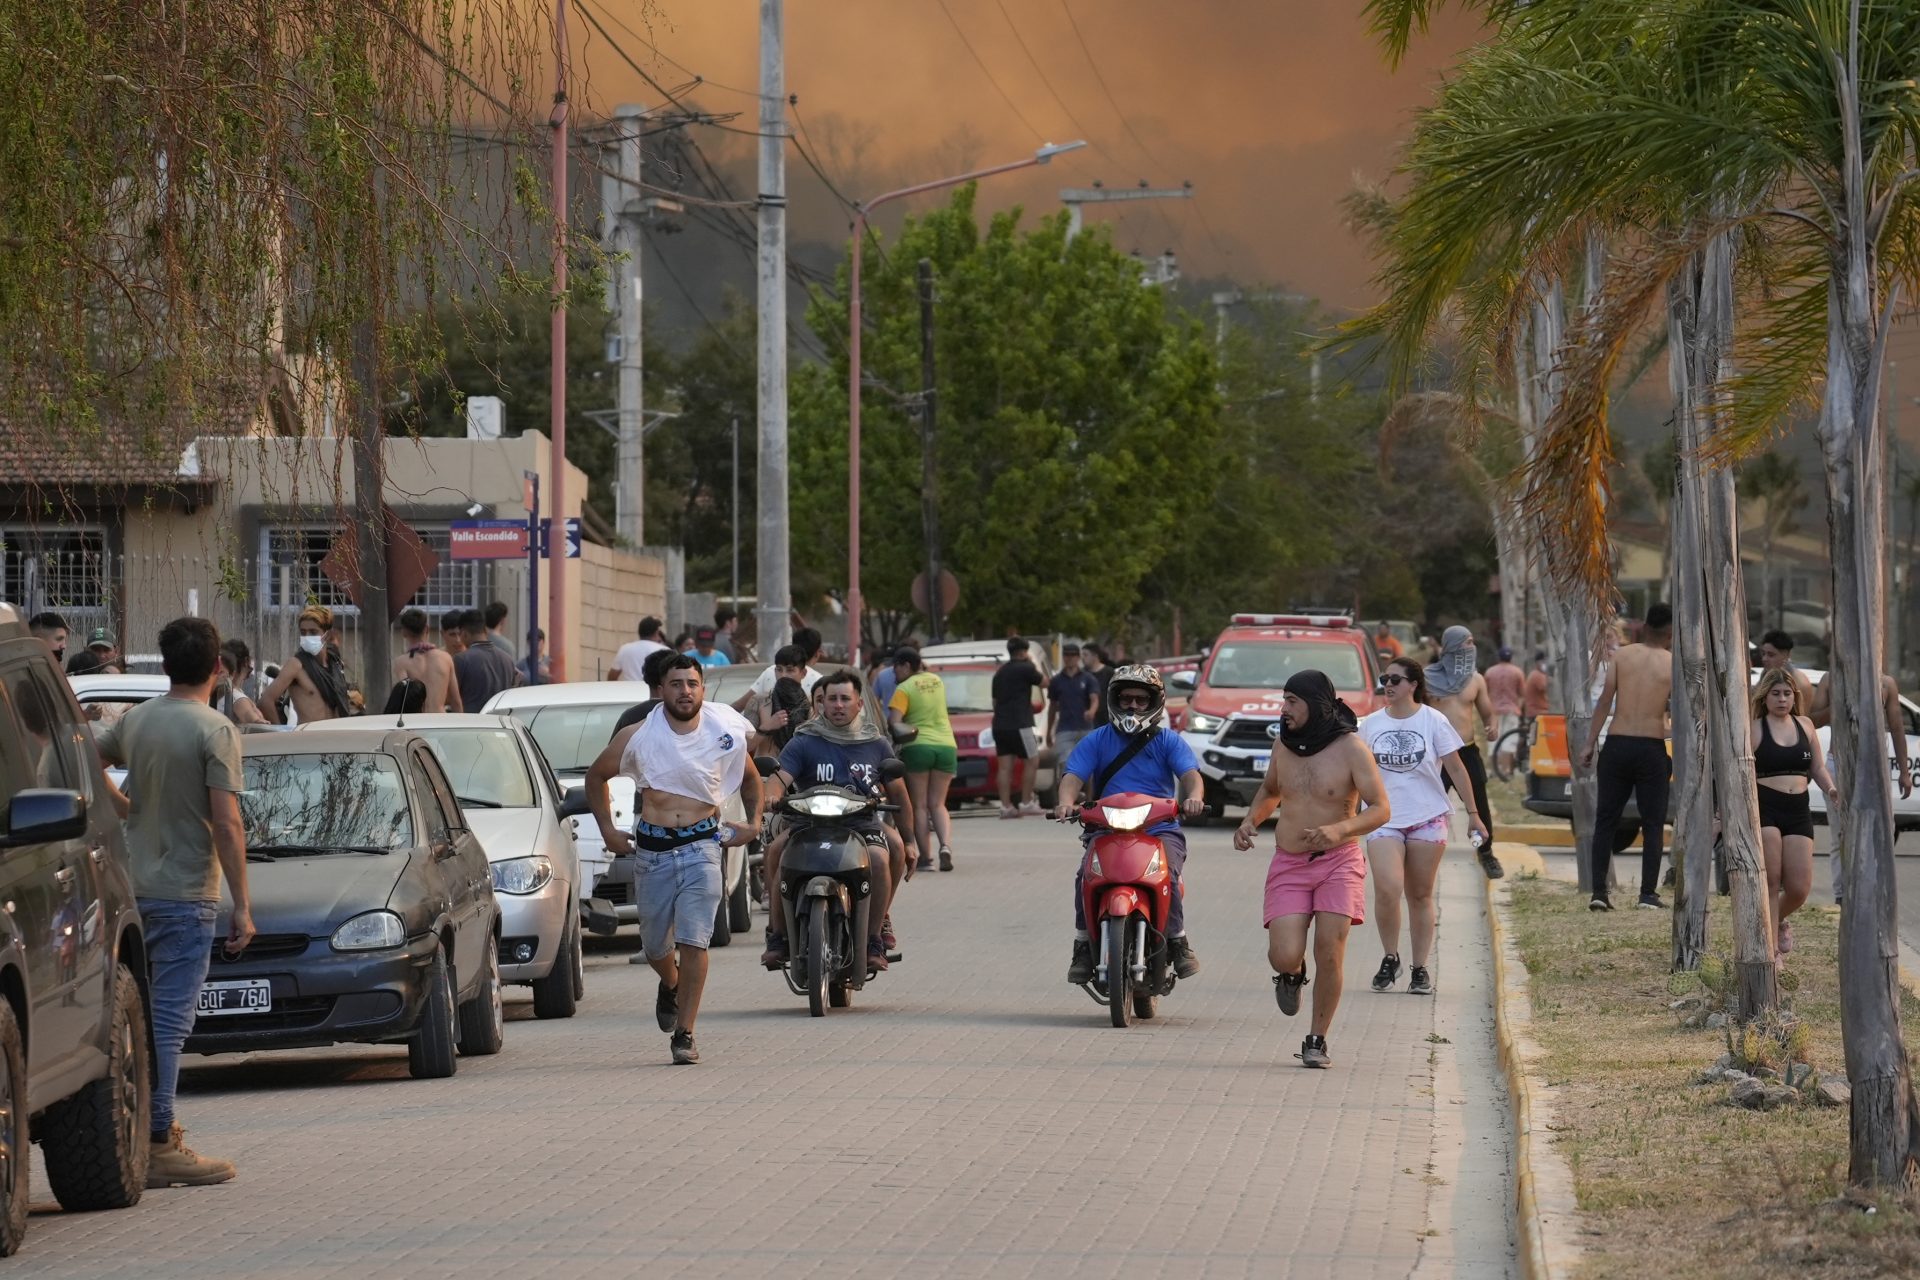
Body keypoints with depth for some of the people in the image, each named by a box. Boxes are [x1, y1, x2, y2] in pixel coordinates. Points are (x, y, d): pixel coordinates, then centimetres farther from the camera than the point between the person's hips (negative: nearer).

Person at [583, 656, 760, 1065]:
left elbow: (750, 778, 19)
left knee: (694, 941, -13)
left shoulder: (726, 735, 0)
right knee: (655, 944, 13)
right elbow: (596, 775, 13)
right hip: (652, 848, 1)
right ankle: (671, 986, 48)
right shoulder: (637, 737, -2)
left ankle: (685, 1033, -8)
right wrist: (607, 828, 7)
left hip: (702, 846, -1)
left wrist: (754, 823, 7)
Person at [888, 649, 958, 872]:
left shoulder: (904, 689, -5)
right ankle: (946, 844, -16)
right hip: (946, 745, 5)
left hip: (917, 746, -5)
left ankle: (925, 856, -3)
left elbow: (894, 720, -17)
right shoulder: (936, 681, 13)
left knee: (919, 805, 2)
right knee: (937, 804, 8)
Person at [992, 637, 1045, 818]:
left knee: (1004, 766, 3)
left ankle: (1006, 806, -2)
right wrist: (1033, 665, 15)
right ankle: (1026, 802, -1)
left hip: (1000, 725, 7)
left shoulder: (1000, 672, 17)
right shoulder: (1025, 669, -7)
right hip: (1019, 724, -7)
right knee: (1032, 760, 2)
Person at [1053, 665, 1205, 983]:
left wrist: (1193, 797, -30)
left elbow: (1190, 774, -5)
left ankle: (1178, 942, -18)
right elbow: (1073, 776, 0)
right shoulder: (1097, 740, 12)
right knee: (1087, 875, -27)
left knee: (1166, 873, -31)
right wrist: (1066, 802, -24)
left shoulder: (1169, 741, 10)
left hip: (1160, 829, -1)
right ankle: (1083, 946, -15)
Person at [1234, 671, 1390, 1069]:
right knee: (1284, 957, -12)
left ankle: (1317, 1041, 5)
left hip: (1339, 861, -3)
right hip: (1288, 864, 3)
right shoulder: (1285, 743, 6)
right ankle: (1293, 974, 26)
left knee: (1329, 953, -10)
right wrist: (1250, 820, 6)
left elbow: (1380, 810, -12)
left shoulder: (1351, 749, -9)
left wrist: (1339, 830, -30)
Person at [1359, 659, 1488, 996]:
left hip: (1427, 819, -1)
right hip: (1384, 819, 1)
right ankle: (1390, 959, 0)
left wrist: (1473, 813, 3)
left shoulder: (1433, 722, -1)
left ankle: (1420, 969, 14)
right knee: (1387, 889, -17)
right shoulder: (1371, 725, 7)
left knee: (1420, 896, 5)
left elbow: (1456, 769, 3)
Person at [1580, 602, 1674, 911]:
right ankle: (1648, 893, 2)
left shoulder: (1622, 655, 2)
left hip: (1617, 745, 2)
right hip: (1652, 748, -2)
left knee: (1605, 820, 8)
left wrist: (1590, 743, 2)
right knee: (1653, 824, 7)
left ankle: (1599, 891, 1)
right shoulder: (1673, 663, -3)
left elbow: (1605, 701, -2)